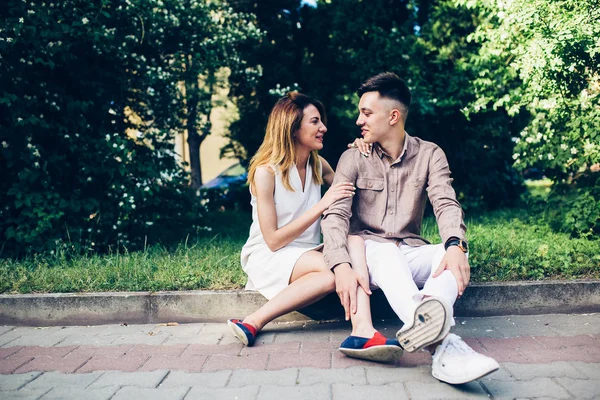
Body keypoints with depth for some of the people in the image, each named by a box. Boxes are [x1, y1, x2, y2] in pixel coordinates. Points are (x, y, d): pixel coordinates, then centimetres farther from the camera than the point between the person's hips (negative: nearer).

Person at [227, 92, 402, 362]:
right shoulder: (266, 171, -13)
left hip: (306, 255, 6)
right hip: (267, 257, -5)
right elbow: (273, 240, -16)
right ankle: (253, 322, -27)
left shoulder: (318, 165, 6)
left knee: (354, 241, -25)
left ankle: (362, 331, -44)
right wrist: (322, 204, -20)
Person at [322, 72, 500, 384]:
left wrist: (455, 245, -33)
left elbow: (446, 204, -9)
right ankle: (444, 346, -59)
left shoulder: (430, 155, 5)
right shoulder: (353, 159, 1)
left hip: (411, 253, 2)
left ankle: (425, 323, -57)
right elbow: (335, 215, -11)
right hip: (370, 252, -2)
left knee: (456, 254, -29)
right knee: (386, 251, -37)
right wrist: (341, 265, -31)